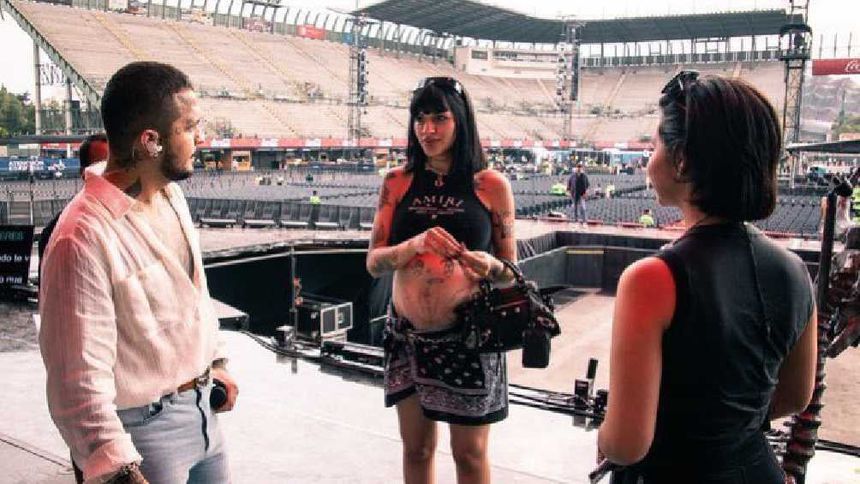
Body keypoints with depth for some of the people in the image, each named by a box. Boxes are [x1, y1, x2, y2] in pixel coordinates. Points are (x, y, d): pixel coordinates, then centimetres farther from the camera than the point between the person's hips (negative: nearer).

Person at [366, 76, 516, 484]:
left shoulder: (491, 185, -5)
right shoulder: (397, 182, 1)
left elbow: (511, 272, 1)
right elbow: (373, 262, -2)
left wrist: (489, 266, -22)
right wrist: (416, 244, -21)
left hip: (469, 336, -2)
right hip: (407, 335, 2)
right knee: (416, 449, 17)